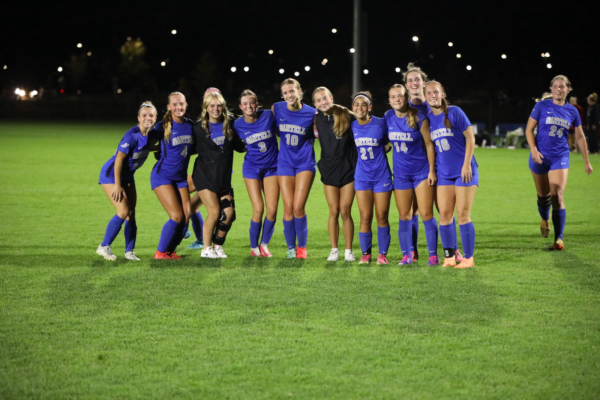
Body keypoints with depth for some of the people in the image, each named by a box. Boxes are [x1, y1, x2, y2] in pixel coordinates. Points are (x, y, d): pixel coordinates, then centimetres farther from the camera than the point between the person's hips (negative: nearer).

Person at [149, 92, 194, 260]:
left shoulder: (190, 125, 3)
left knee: (186, 216, -2)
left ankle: (170, 251, 14)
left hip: (180, 177, 6)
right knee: (177, 216, -14)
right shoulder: (163, 126, -11)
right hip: (162, 176, -6)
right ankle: (161, 252, 0)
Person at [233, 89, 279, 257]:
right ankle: (254, 247, 8)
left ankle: (264, 245, 14)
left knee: (272, 209, -6)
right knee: (258, 209, -10)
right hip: (252, 168, -1)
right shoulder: (238, 125, -8)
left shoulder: (268, 115, -10)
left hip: (272, 167, 1)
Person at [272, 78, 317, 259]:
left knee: (298, 208, -9)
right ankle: (291, 248, 14)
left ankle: (302, 247, 9)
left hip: (305, 163, -2)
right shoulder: (277, 109, -1)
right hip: (285, 162, 2)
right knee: (288, 208, -1)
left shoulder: (311, 114, -7)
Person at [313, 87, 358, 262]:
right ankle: (334, 250, 11)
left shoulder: (346, 116, -8)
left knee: (345, 212, -2)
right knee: (334, 211, 3)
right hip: (329, 169, 2)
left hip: (348, 168, -2)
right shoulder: (317, 119, 2)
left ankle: (349, 251, 8)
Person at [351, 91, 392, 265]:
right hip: (362, 177, 2)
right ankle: (365, 254, 11)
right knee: (365, 218, 0)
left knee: (382, 217, 2)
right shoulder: (352, 127, -1)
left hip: (382, 176, -2)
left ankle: (382, 254, 13)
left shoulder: (380, 124, -9)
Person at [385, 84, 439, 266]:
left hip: (422, 171, -4)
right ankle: (406, 255, 12)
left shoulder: (419, 118, -12)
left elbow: (429, 144, -8)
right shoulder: (388, 117, 0)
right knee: (404, 216, 5)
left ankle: (433, 255, -1)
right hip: (401, 173, 4)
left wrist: (432, 170, -10)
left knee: (426, 214, -5)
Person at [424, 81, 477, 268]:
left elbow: (470, 138, -8)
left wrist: (467, 165, -14)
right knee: (444, 215, 2)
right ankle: (449, 257, 11)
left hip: (464, 172, -5)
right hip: (444, 174, 5)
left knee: (463, 215, -4)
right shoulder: (428, 118, 7)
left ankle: (468, 258, 3)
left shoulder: (454, 112, -8)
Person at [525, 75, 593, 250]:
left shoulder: (572, 111, 4)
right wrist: (533, 149, -14)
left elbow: (580, 137, 13)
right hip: (540, 156, 0)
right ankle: (545, 220, 44)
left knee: (557, 195, -14)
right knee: (543, 195, 10)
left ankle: (559, 238, -11)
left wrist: (587, 161, 14)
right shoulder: (542, 106, -2)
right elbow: (529, 129, 0)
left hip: (560, 157, 0)